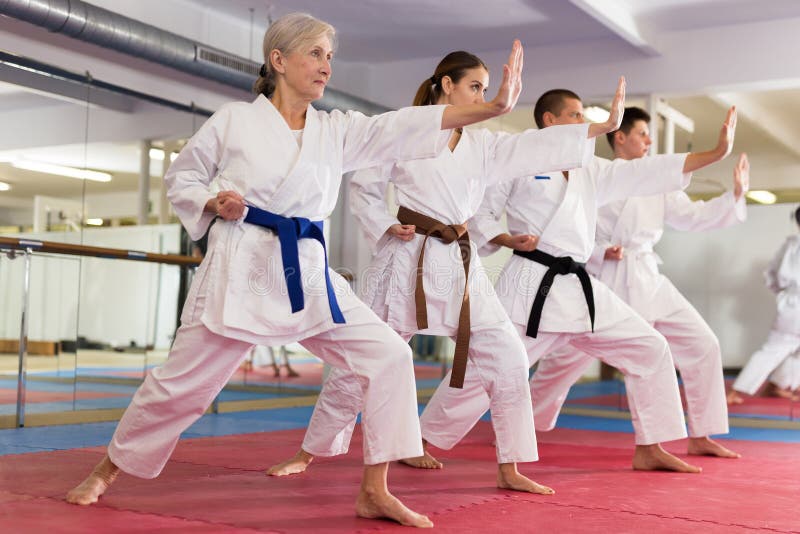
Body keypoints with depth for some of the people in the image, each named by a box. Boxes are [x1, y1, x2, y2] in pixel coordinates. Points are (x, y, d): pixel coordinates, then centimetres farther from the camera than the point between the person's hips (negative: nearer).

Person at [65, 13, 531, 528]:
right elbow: (180, 178, 10)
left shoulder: (337, 130, 8)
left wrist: (494, 106, -13)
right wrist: (214, 205, -12)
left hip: (309, 274, 4)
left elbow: (404, 125, -3)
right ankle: (105, 472, 27)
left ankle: (374, 492, 2)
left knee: (389, 355, -8)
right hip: (242, 269, -4)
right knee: (183, 382, 1)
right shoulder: (234, 120, 0)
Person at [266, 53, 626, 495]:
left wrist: (605, 126, -9)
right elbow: (362, 188, 4)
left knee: (506, 358, -2)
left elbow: (538, 147, -1)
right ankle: (308, 453, 20)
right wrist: (386, 227, -11)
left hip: (459, 264, 5)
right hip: (407, 260, -5)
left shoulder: (484, 145, 11)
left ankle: (509, 469, 9)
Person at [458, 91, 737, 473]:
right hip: (531, 286, -7)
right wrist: (508, 240, -17)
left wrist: (717, 152, 6)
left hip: (580, 289, 7)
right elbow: (479, 213, 2)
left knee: (650, 349, 6)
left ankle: (649, 449, 17)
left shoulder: (593, 171, 16)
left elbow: (650, 171, 12)